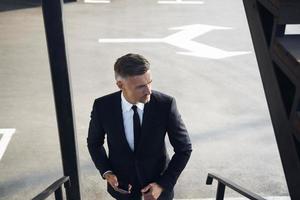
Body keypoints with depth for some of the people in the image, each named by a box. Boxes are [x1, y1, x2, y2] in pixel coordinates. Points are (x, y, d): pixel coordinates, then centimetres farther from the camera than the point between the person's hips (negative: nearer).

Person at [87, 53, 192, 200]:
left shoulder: (165, 104, -24)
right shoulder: (102, 106, -20)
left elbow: (184, 148, -13)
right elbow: (94, 142, -1)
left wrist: (164, 184, -19)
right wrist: (106, 172, -15)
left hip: (158, 180, -1)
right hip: (122, 182, 1)